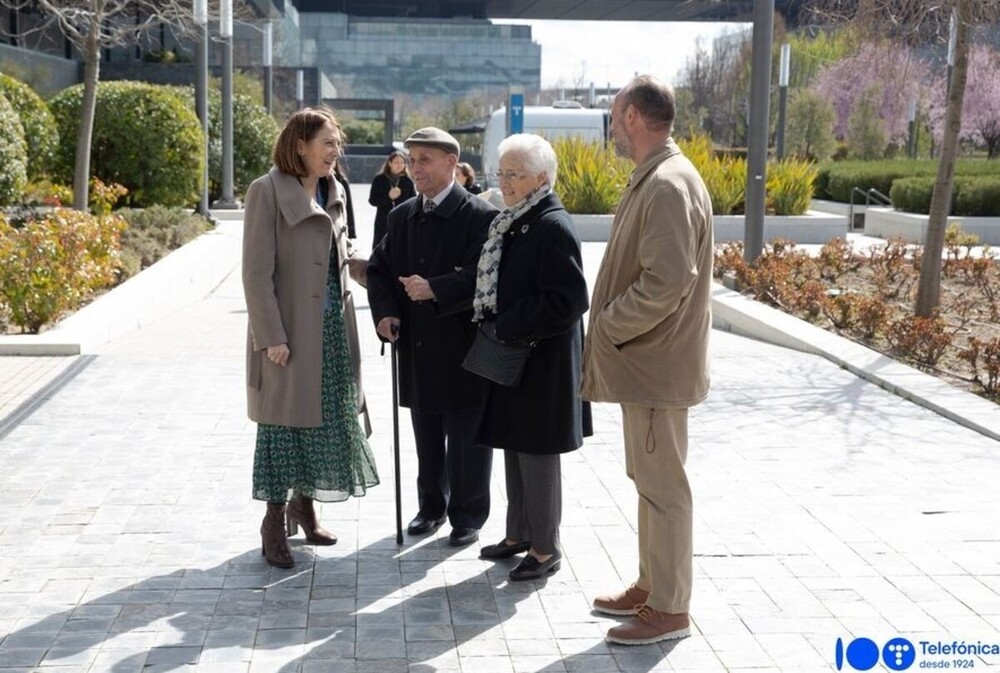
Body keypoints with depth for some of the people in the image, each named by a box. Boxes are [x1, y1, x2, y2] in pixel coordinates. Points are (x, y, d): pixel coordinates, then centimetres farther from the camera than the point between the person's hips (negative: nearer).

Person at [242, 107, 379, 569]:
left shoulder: (333, 193, 11)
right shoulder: (268, 192, -10)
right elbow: (256, 272, -13)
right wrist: (271, 336, -18)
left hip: (333, 327, 7)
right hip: (289, 331, -7)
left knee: (327, 418, 13)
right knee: (283, 421, 1)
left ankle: (304, 503, 32)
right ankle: (274, 523, 13)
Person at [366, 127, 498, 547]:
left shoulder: (481, 217, -9)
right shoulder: (401, 217, 11)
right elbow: (379, 268, 13)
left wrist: (435, 290, -26)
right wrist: (384, 310, -5)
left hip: (463, 348, -5)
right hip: (417, 348, 6)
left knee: (465, 441, 5)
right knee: (427, 437, 17)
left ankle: (467, 516, 19)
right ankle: (431, 506, 33)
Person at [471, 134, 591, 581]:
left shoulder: (553, 226, -18)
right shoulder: (511, 223, 10)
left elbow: (566, 302, -23)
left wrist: (507, 327, -18)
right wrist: (498, 327, 6)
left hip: (542, 364, -9)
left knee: (536, 456, 1)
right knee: (515, 450, 17)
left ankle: (545, 549, 14)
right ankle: (519, 535, 31)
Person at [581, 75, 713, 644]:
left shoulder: (668, 185, -20)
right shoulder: (654, 179, 12)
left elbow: (668, 281, -28)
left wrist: (608, 327, -17)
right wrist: (614, 329, 11)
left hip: (656, 364, -10)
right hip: (644, 360, 10)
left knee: (663, 487, -1)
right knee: (650, 483, 18)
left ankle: (670, 609, 10)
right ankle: (651, 586, 31)